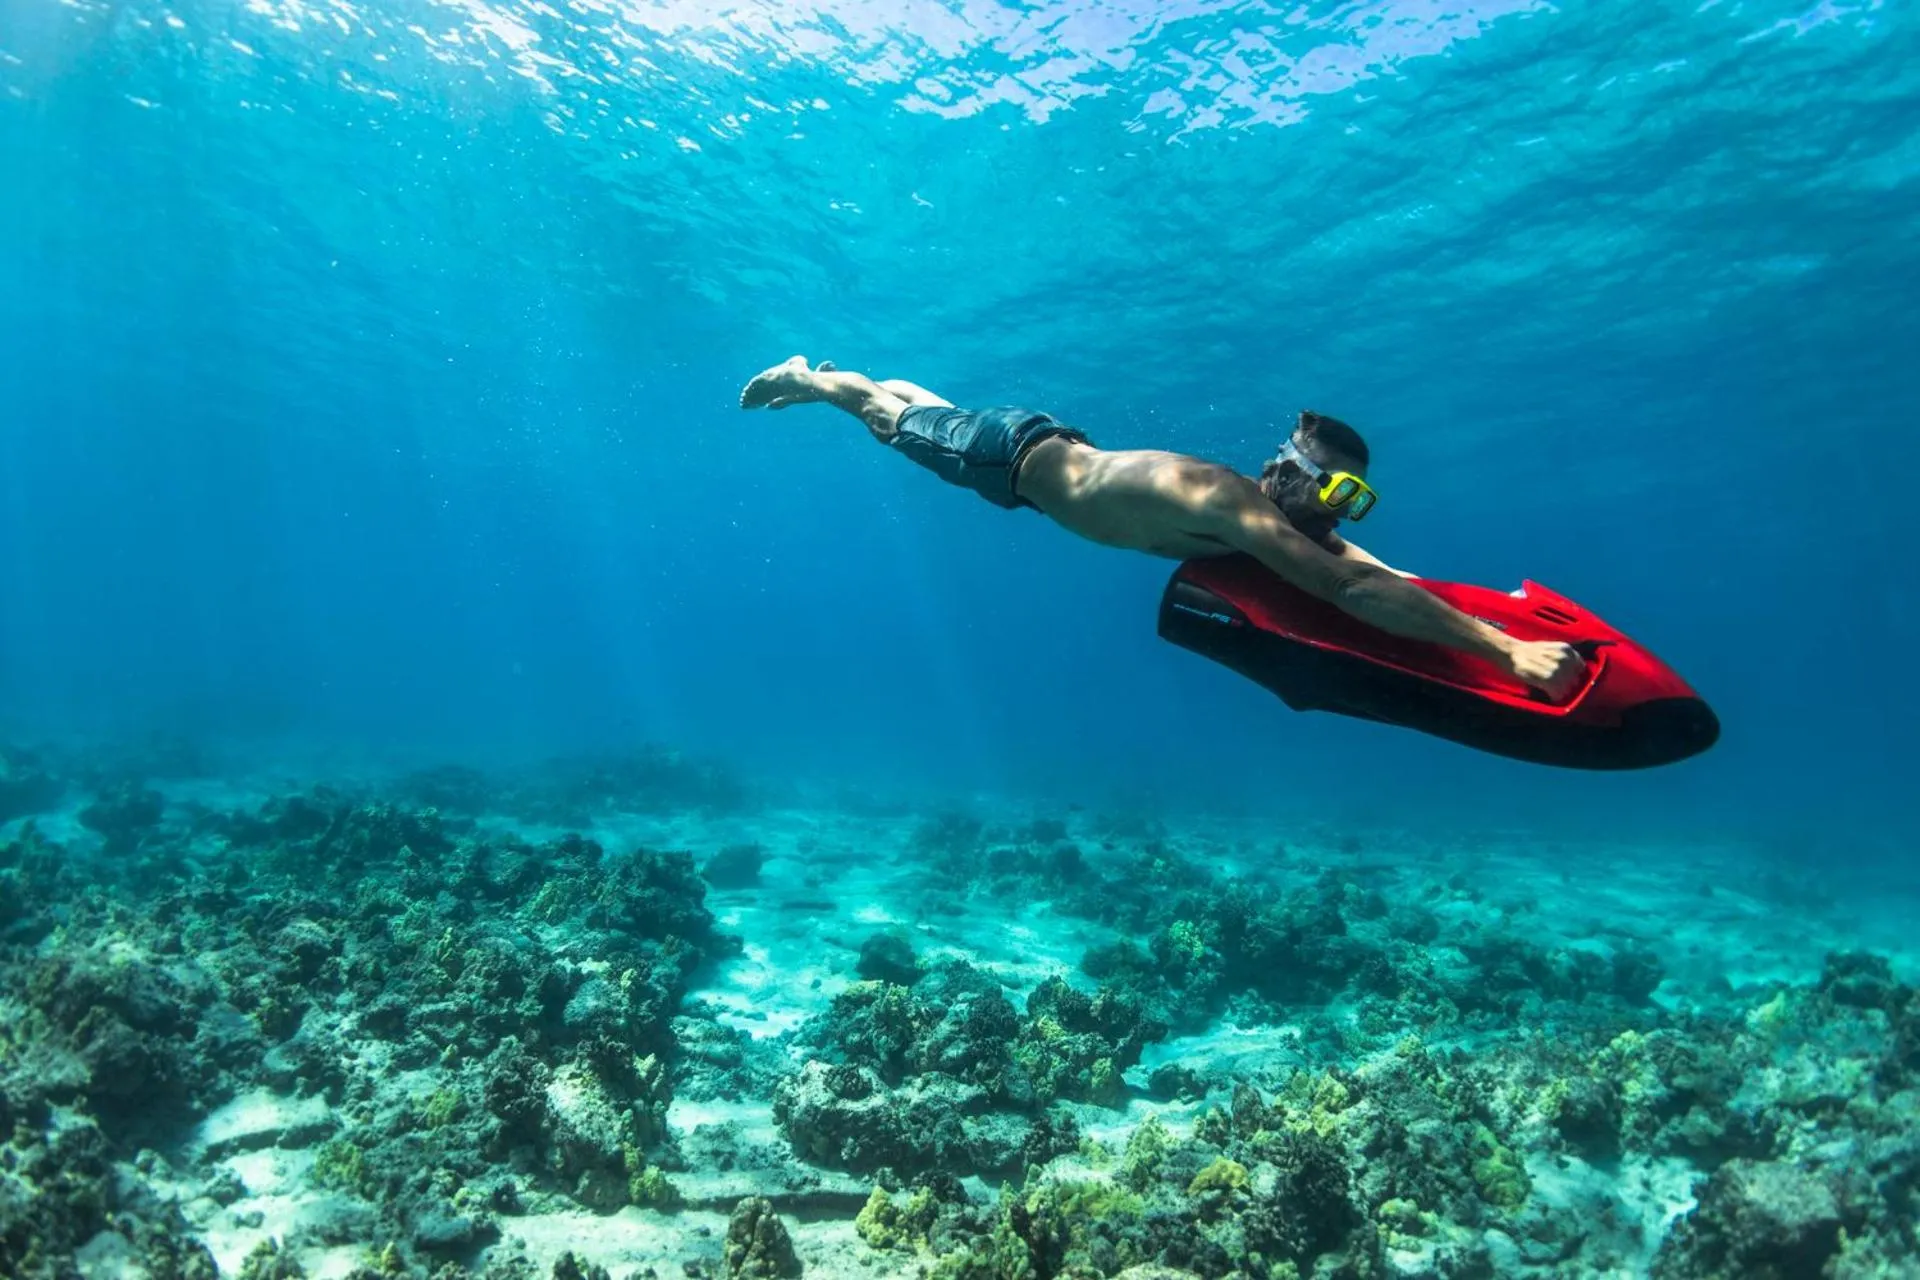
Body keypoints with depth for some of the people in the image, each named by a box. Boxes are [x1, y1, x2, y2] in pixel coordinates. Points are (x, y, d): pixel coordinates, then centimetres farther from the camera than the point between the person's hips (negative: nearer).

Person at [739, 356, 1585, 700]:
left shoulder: (1288, 523, -15)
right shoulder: (1238, 509, -40)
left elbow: (1380, 575, -12)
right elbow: (1356, 592, -51)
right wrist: (1505, 651, -52)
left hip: (1060, 452, 7)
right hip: (1024, 455, -7)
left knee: (929, 413, 30)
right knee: (899, 425, 17)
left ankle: (852, 376, 54)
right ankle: (812, 378, 41)